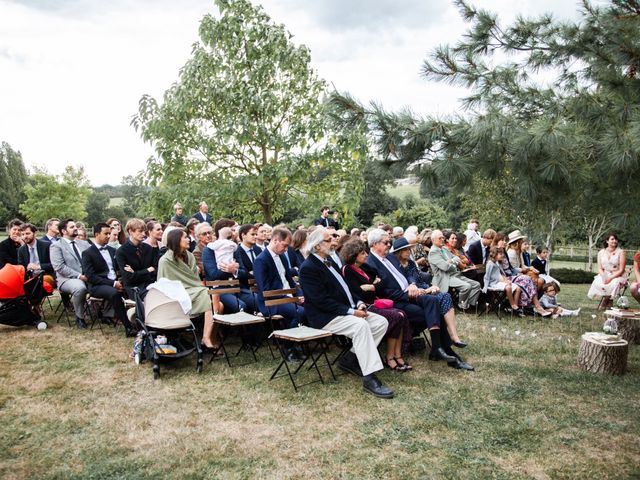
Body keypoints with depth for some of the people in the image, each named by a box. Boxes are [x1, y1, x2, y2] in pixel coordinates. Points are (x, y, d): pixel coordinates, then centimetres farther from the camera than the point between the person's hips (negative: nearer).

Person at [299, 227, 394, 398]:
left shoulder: (328, 261, 17)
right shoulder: (308, 268, -13)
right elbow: (321, 300, -20)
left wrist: (358, 302, 4)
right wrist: (350, 311, -22)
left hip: (347, 310, 10)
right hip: (325, 317, -9)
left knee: (381, 322, -4)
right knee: (360, 325, -33)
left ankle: (350, 359, 3)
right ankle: (369, 378, -30)